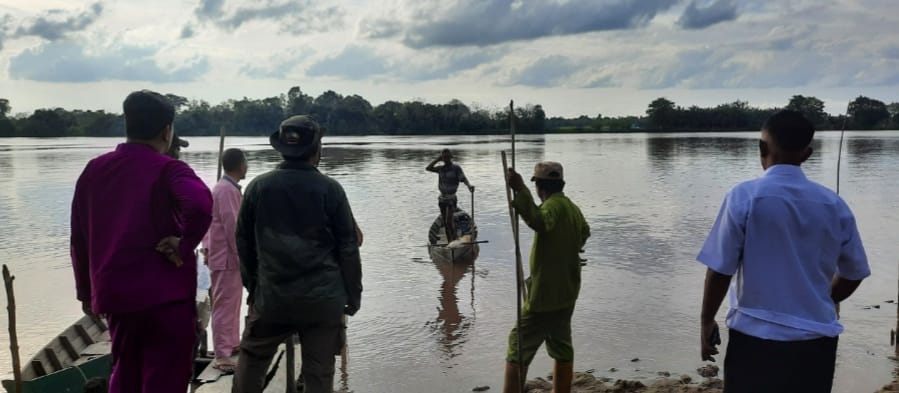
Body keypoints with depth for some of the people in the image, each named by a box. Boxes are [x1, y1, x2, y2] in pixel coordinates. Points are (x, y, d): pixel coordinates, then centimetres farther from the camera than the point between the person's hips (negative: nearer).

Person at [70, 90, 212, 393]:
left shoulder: (93, 170, 8)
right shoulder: (168, 170, -10)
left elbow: (80, 239, 13)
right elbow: (200, 204, -33)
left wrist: (86, 292, 22)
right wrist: (185, 244, -17)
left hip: (115, 294, 6)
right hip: (166, 295, -6)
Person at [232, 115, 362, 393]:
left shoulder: (258, 187, 1)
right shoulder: (330, 189, -5)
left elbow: (243, 242, 7)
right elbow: (348, 246, -4)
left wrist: (252, 286, 18)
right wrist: (353, 294, 6)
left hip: (271, 296, 2)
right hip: (323, 299, -1)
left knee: (251, 360, 21)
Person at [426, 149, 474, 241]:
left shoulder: (456, 168, -6)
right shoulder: (441, 169, 9)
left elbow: (463, 179, -16)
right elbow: (428, 168, 4)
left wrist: (469, 185, -36)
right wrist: (437, 159, 1)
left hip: (451, 198, -6)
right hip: (442, 198, 6)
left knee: (449, 220, -18)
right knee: (445, 222, 9)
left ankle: (454, 240, -11)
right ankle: (449, 242, 17)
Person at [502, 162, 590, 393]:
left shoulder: (553, 206, -17)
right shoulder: (573, 208, 11)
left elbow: (539, 222, -41)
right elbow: (584, 233, 32)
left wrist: (520, 190, -49)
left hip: (544, 295, -9)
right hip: (567, 294, 9)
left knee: (518, 349, -5)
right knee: (562, 349, 16)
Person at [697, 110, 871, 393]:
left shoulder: (744, 197, -11)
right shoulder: (834, 205, 0)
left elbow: (720, 270, -12)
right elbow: (853, 274, 9)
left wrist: (707, 321, 2)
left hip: (756, 336, -3)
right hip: (817, 338, 3)